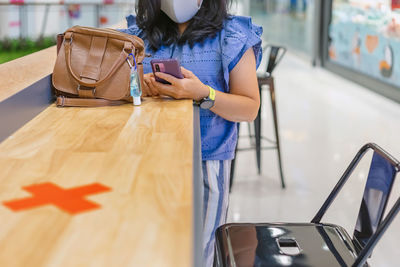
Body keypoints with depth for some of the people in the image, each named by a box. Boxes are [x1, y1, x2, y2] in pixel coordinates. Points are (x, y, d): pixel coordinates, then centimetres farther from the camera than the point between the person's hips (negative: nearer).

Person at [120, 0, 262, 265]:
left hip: (206, 162, -2)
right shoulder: (140, 33, 11)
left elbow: (250, 108, -3)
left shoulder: (232, 37, 1)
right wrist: (138, 84, -10)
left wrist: (202, 94, -20)